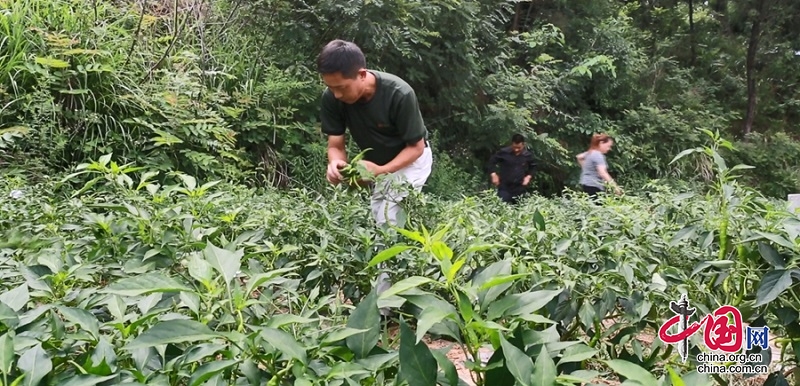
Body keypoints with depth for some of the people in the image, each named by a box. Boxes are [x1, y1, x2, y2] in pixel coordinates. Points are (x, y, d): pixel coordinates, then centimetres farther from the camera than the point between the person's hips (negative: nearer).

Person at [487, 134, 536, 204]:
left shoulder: (528, 155, -3)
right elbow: (492, 161, 2)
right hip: (505, 187, -3)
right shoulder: (504, 152, -11)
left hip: (520, 188, 3)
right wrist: (494, 174, -7)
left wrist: (529, 176, 1)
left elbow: (532, 167, 17)